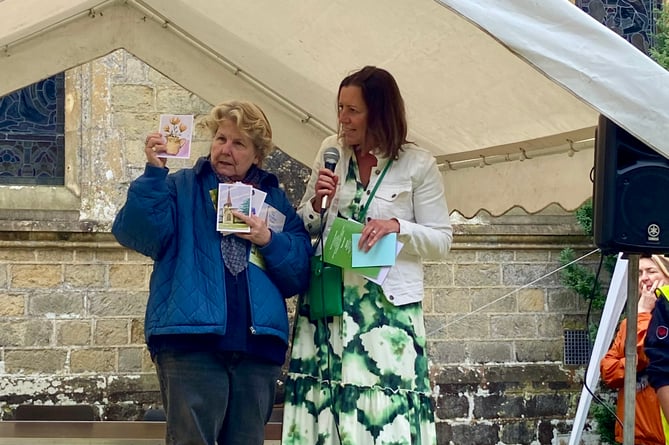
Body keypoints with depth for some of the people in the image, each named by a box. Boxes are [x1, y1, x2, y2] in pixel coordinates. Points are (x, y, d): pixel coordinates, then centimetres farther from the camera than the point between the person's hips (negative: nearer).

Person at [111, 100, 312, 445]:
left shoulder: (275, 200, 16)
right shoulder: (181, 187, 8)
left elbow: (301, 273, 7)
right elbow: (137, 234, -10)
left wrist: (269, 240, -9)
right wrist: (154, 172, -18)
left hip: (258, 346, 3)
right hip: (192, 340, -3)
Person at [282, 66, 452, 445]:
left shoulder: (418, 164, -4)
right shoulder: (331, 151, 8)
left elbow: (441, 241, -1)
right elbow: (304, 227, 15)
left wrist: (398, 226, -17)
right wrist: (317, 204, -6)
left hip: (388, 305, -3)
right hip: (328, 300, 4)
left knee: (386, 407, -5)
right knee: (323, 405, 2)